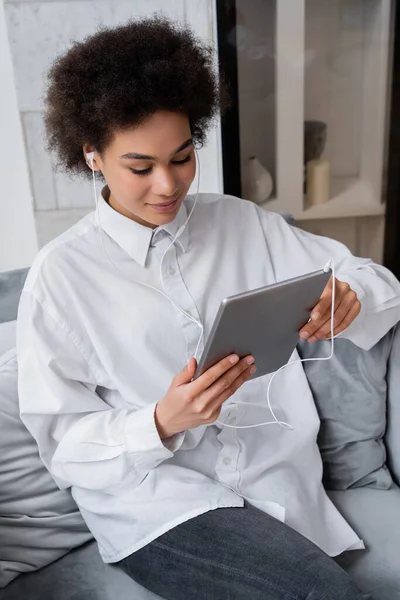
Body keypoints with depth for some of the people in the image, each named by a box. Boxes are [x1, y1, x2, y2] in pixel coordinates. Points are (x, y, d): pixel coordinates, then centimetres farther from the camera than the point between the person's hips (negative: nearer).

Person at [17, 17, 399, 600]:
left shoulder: (243, 224, 4)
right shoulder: (62, 273, -6)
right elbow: (62, 443, -5)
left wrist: (349, 298, -20)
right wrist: (162, 424, -23)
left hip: (278, 480, 4)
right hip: (152, 500, -3)